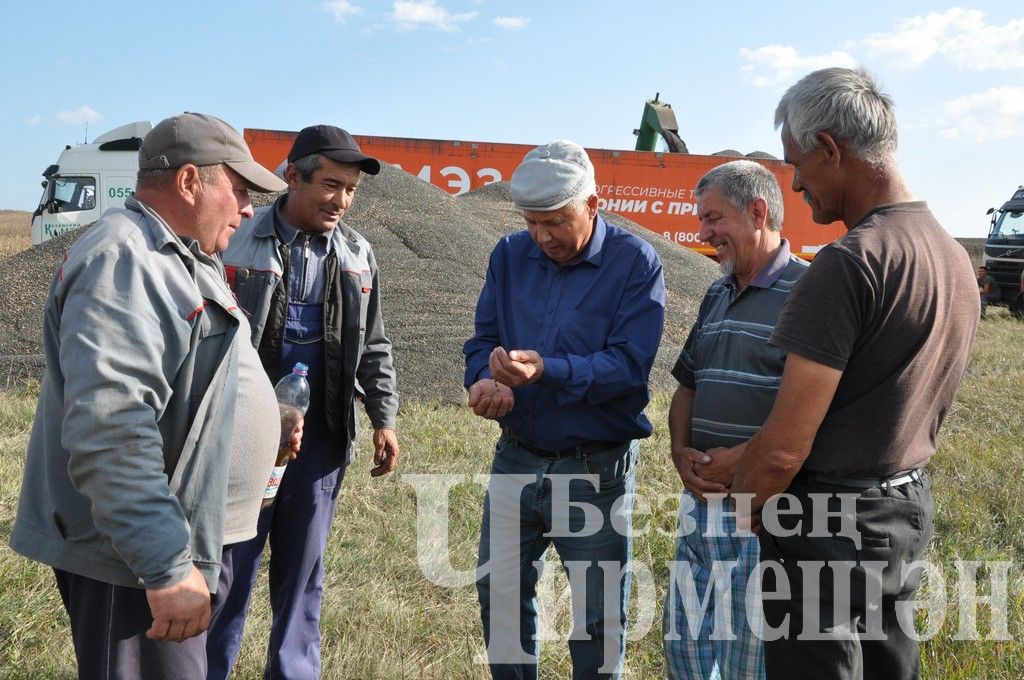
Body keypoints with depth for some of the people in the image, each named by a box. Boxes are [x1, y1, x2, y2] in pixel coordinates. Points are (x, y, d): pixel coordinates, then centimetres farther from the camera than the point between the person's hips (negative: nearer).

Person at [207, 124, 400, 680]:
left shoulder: (357, 257, 6)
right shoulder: (238, 242, -8)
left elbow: (373, 347, 13)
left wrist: (384, 418, 7)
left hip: (321, 437, 4)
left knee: (302, 572, 14)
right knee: (229, 567, 5)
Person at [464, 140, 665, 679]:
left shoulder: (635, 263, -11)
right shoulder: (510, 256, 3)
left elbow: (629, 365, -20)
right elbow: (483, 339, 4)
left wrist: (547, 370, -34)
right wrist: (485, 380, -19)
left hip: (597, 469, -4)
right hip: (516, 457, 5)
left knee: (598, 611, 8)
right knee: (499, 594, 15)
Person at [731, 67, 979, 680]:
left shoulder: (848, 263, -22)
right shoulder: (956, 258, 6)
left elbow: (785, 446, -23)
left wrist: (743, 508, -4)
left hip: (829, 520, -8)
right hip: (910, 510, 9)